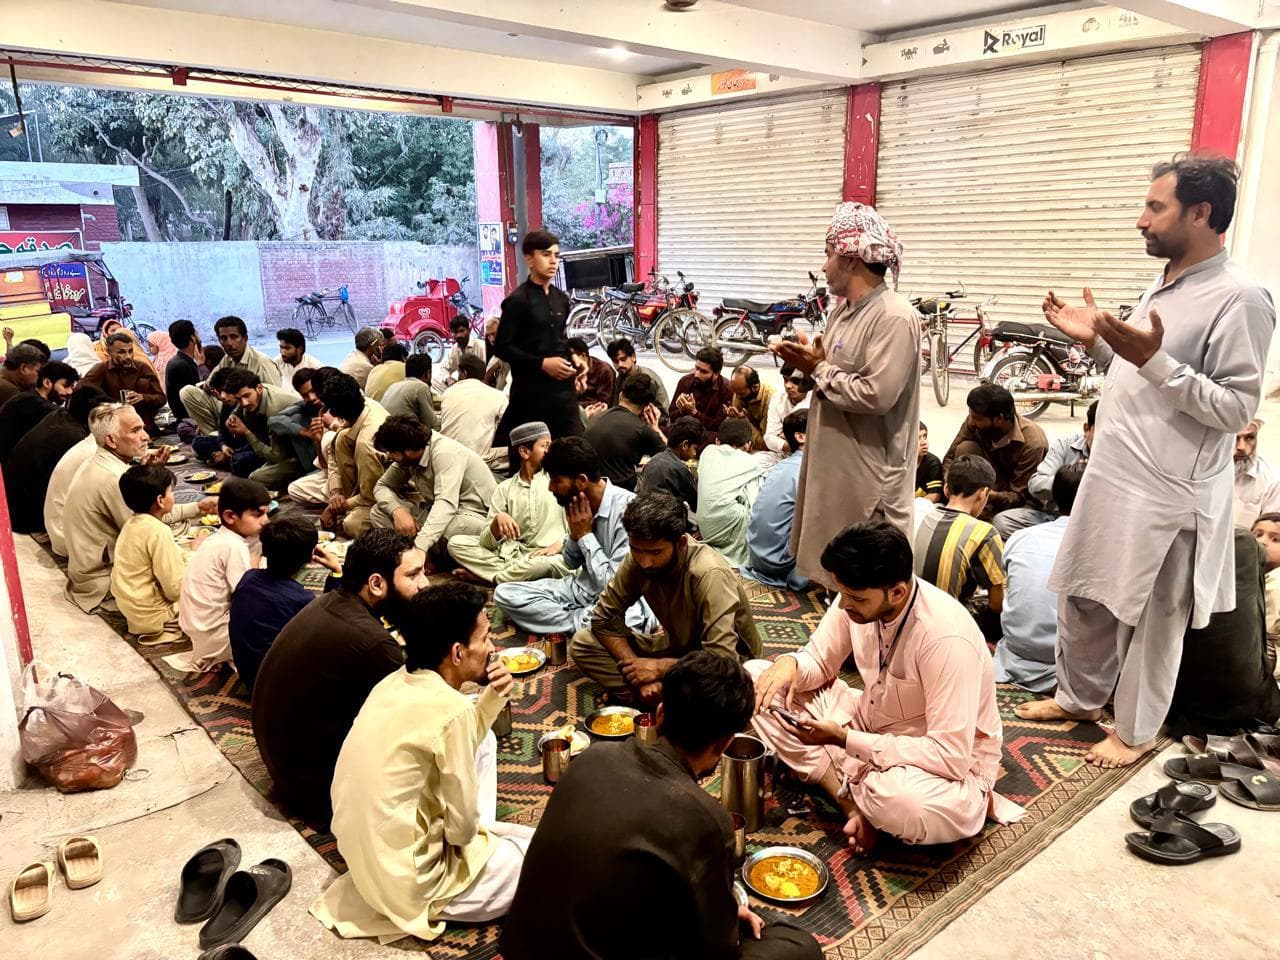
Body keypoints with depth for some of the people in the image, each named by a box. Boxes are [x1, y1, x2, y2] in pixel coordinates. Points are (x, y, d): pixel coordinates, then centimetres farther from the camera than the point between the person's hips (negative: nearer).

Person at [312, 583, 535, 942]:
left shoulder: (396, 682, -1)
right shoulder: (450, 711, -27)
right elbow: (461, 829, -18)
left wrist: (493, 698, 0)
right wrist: (475, 829, 4)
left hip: (364, 853, 8)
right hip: (407, 881, -8)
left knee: (484, 740, 16)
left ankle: (485, 840, 15)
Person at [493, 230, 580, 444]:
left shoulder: (561, 298, 13)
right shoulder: (518, 300, -8)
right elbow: (502, 347, -11)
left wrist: (571, 363, 8)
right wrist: (541, 363, -17)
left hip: (562, 387, 6)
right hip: (531, 390, -6)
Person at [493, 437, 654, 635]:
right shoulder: (579, 503, -2)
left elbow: (614, 586, -22)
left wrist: (586, 535, -15)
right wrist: (575, 533, -8)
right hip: (582, 588, 8)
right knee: (504, 594, -6)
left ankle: (576, 620, -12)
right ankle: (580, 620, -9)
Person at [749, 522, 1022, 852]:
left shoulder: (947, 639, -32)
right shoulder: (858, 596, -13)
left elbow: (950, 757, -31)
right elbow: (819, 660, 3)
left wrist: (843, 739, -30)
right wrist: (789, 663, -23)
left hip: (951, 762, -7)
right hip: (872, 723, 7)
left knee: (904, 804, -44)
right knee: (754, 677, -8)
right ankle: (853, 801, -15)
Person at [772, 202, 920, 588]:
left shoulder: (894, 316, -19)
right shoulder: (844, 310, 11)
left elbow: (877, 394, -27)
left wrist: (819, 369, -16)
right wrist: (810, 360, -2)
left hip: (868, 473, -9)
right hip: (833, 461, 9)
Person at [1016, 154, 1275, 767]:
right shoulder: (1162, 286, 12)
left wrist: (1155, 360, -27)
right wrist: (1096, 343, 8)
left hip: (1167, 496, -8)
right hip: (1110, 479, 8)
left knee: (1150, 618, 8)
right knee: (1081, 595, 19)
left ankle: (1136, 730, 27)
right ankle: (1080, 697, 39)